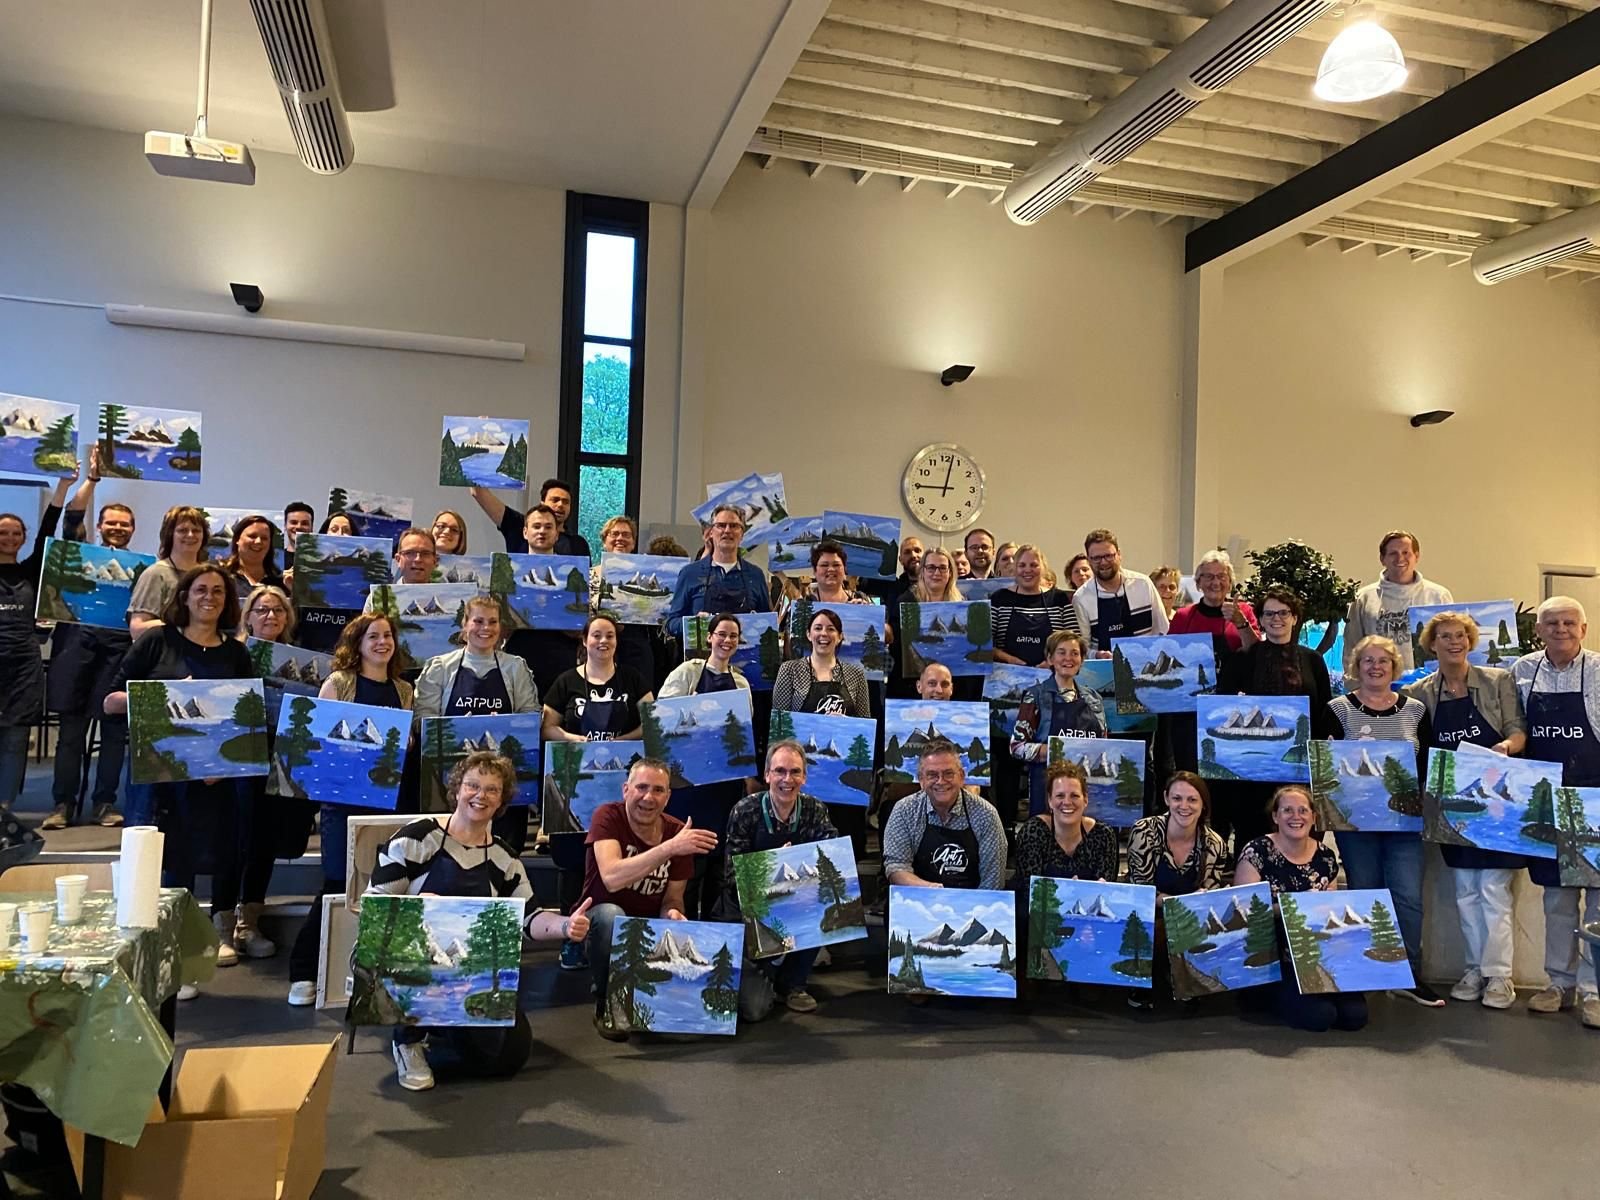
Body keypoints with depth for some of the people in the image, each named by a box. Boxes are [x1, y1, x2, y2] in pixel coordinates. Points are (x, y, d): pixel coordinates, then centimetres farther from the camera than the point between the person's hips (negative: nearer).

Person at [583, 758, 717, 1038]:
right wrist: (669, 848, -41)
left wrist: (672, 912, -25)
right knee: (610, 914, -36)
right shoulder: (607, 817, -18)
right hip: (600, 923, -3)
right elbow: (611, 878, -34)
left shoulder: (678, 832, -6)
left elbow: (672, 898, 0)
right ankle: (607, 1003, -12)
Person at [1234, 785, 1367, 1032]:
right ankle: (1276, 996, 6)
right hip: (1274, 959, -5)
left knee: (1355, 1014, -16)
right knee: (1320, 1015, -24)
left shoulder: (1326, 857, 7)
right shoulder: (1258, 852, -9)